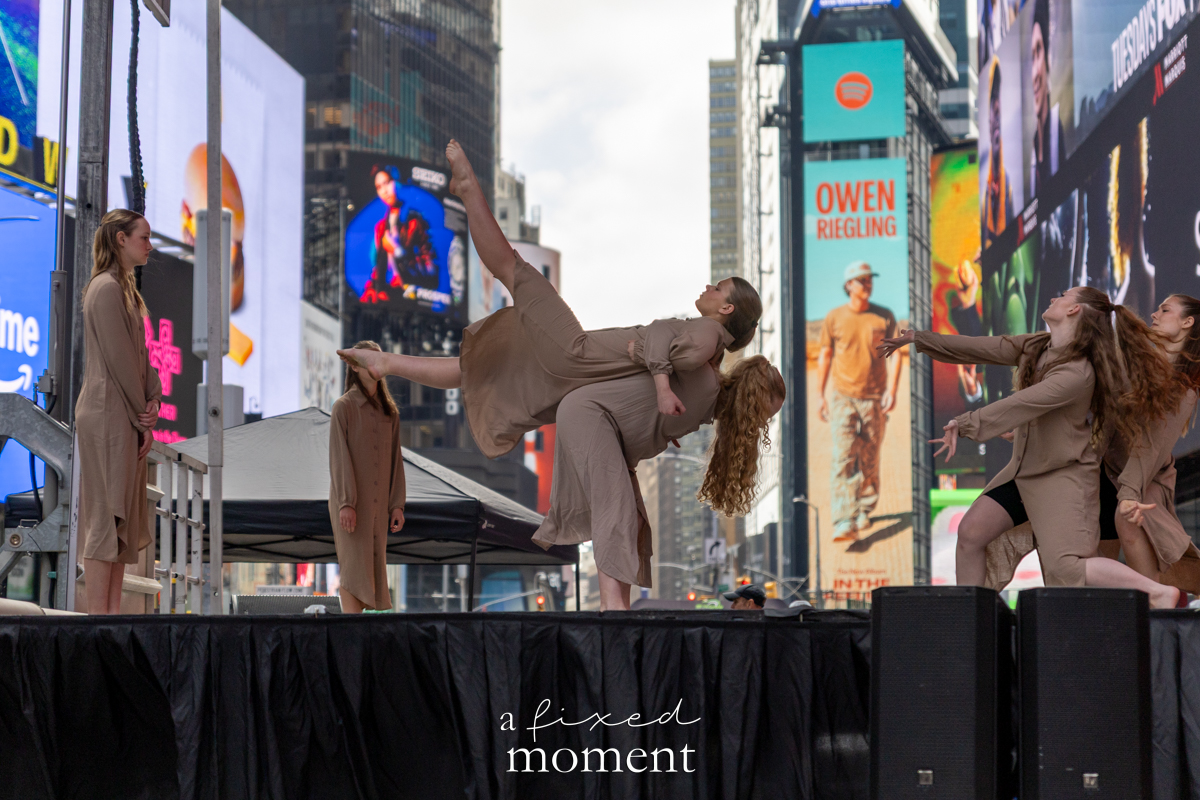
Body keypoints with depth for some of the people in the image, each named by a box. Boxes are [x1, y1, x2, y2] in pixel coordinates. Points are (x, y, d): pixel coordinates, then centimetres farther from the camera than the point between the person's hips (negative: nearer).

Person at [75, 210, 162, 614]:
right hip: (108, 414, -10)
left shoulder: (125, 287, 18)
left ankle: (112, 612, 12)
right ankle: (97, 617, -7)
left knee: (123, 517, 9)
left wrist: (152, 401, 1)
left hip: (126, 416, 10)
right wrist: (143, 415, -12)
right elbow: (118, 358, -16)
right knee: (106, 517, -9)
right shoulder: (106, 288, -12)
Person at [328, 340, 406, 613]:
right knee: (354, 568, -11)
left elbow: (395, 460, 11)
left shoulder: (389, 411, 12)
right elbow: (339, 457, -10)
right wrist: (345, 503, -18)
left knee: (372, 570, 4)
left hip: (377, 505, 6)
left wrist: (397, 505, 4)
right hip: (350, 504, -6)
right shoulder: (343, 407, -4)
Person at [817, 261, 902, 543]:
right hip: (843, 398, -1)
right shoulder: (834, 318, 3)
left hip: (875, 399, 2)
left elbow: (895, 354, 3)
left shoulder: (884, 317, 5)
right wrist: (821, 396, 7)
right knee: (843, 459, -14)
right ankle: (845, 522, -20)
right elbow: (825, 357, 9)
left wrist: (891, 389, -9)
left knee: (870, 460, 8)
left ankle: (864, 511, 27)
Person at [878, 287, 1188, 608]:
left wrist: (966, 423, -36)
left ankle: (1160, 592, -7)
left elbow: (1019, 405, -31)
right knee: (971, 531, 0)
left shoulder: (1077, 373, -24)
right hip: (1024, 470, 9)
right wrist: (917, 339, 7)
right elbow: (980, 348, 7)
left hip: (1065, 476, -8)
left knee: (1065, 565, -16)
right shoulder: (1034, 347, 3)